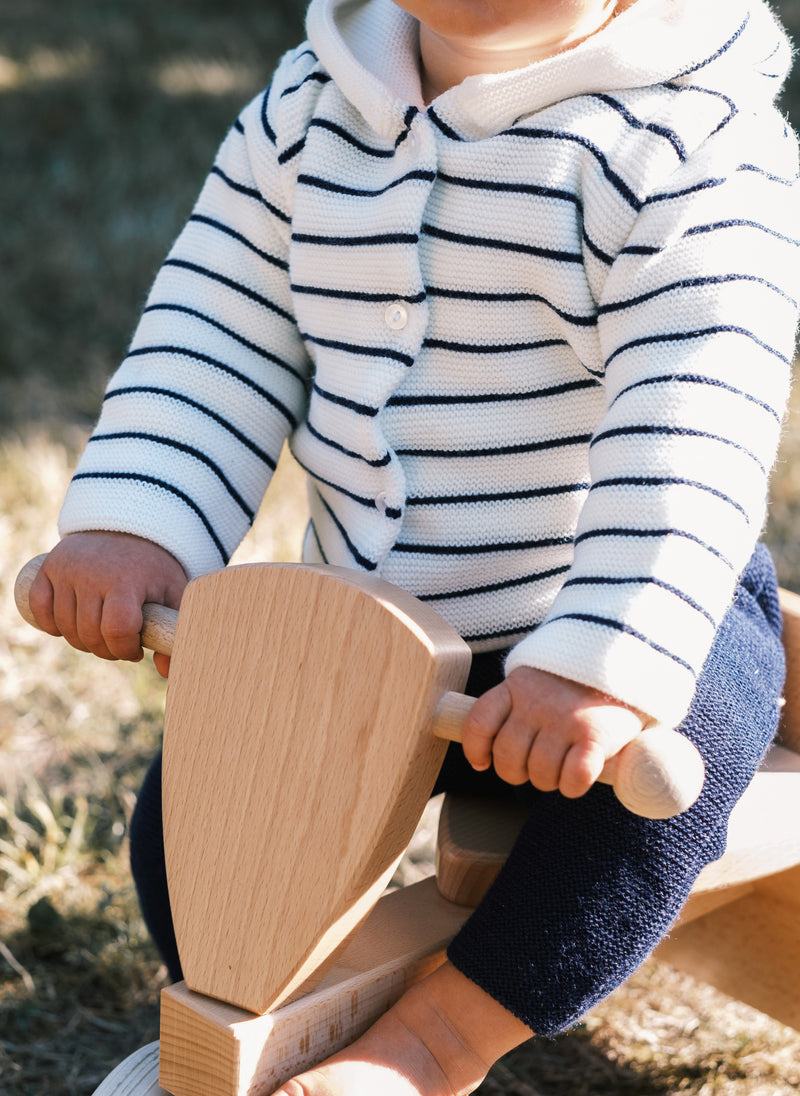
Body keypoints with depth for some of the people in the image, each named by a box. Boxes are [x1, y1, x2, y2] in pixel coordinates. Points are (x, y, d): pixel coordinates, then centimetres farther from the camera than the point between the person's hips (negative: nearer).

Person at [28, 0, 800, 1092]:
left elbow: (690, 432, -30)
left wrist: (607, 668, -42)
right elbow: (218, 330, 0)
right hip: (372, 635, 5)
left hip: (626, 616, -5)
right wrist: (133, 528, -15)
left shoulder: (697, 149, -20)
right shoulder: (308, 109, -1)